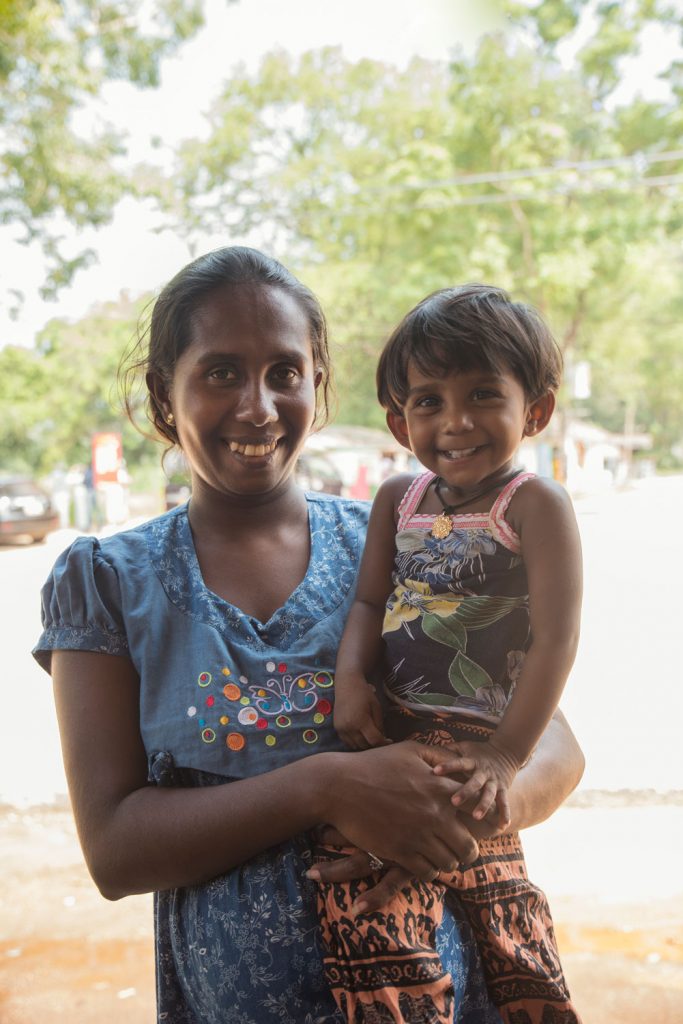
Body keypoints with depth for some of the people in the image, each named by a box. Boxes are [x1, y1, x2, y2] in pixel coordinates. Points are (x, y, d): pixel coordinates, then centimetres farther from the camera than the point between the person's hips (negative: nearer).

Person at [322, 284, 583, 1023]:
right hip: (390, 736, 5)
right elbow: (370, 601, 10)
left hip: (473, 747, -4)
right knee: (358, 897, -7)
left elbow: (556, 637, -14)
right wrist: (350, 678, -10)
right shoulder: (398, 498, 9)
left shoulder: (536, 504, -8)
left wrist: (506, 755, -18)